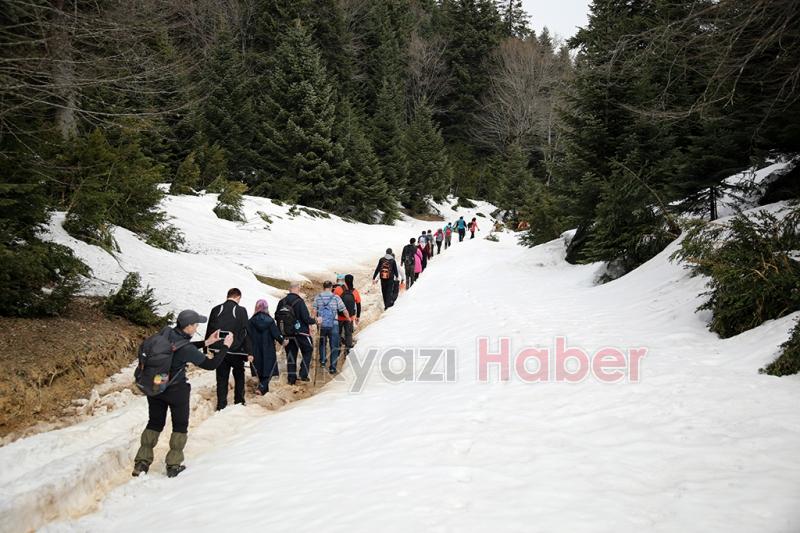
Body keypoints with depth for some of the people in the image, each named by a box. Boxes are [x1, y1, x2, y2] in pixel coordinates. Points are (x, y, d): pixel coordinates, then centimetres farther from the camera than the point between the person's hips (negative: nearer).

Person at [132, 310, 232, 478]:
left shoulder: (167, 333, -8)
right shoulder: (186, 349, -25)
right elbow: (210, 364, -15)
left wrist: (206, 342, 9)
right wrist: (225, 346, -6)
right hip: (176, 391, -6)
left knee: (155, 423, 19)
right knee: (180, 426, 13)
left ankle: (142, 463, 19)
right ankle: (173, 465, 15)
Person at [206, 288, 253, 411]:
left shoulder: (216, 310, 1)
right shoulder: (241, 311, -9)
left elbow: (209, 331, 4)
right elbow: (245, 332, -10)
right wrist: (249, 352, -6)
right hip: (236, 350, -2)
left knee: (221, 378, 9)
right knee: (239, 377, 17)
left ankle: (221, 405, 7)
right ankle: (239, 402, 18)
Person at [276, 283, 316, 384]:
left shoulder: (281, 302, 1)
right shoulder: (299, 302, -17)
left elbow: (276, 317, 7)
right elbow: (306, 318, -19)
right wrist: (315, 321, -1)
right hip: (301, 332, -5)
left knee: (291, 354, 12)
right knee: (307, 351, 12)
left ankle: (291, 378, 14)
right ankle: (303, 374, 5)